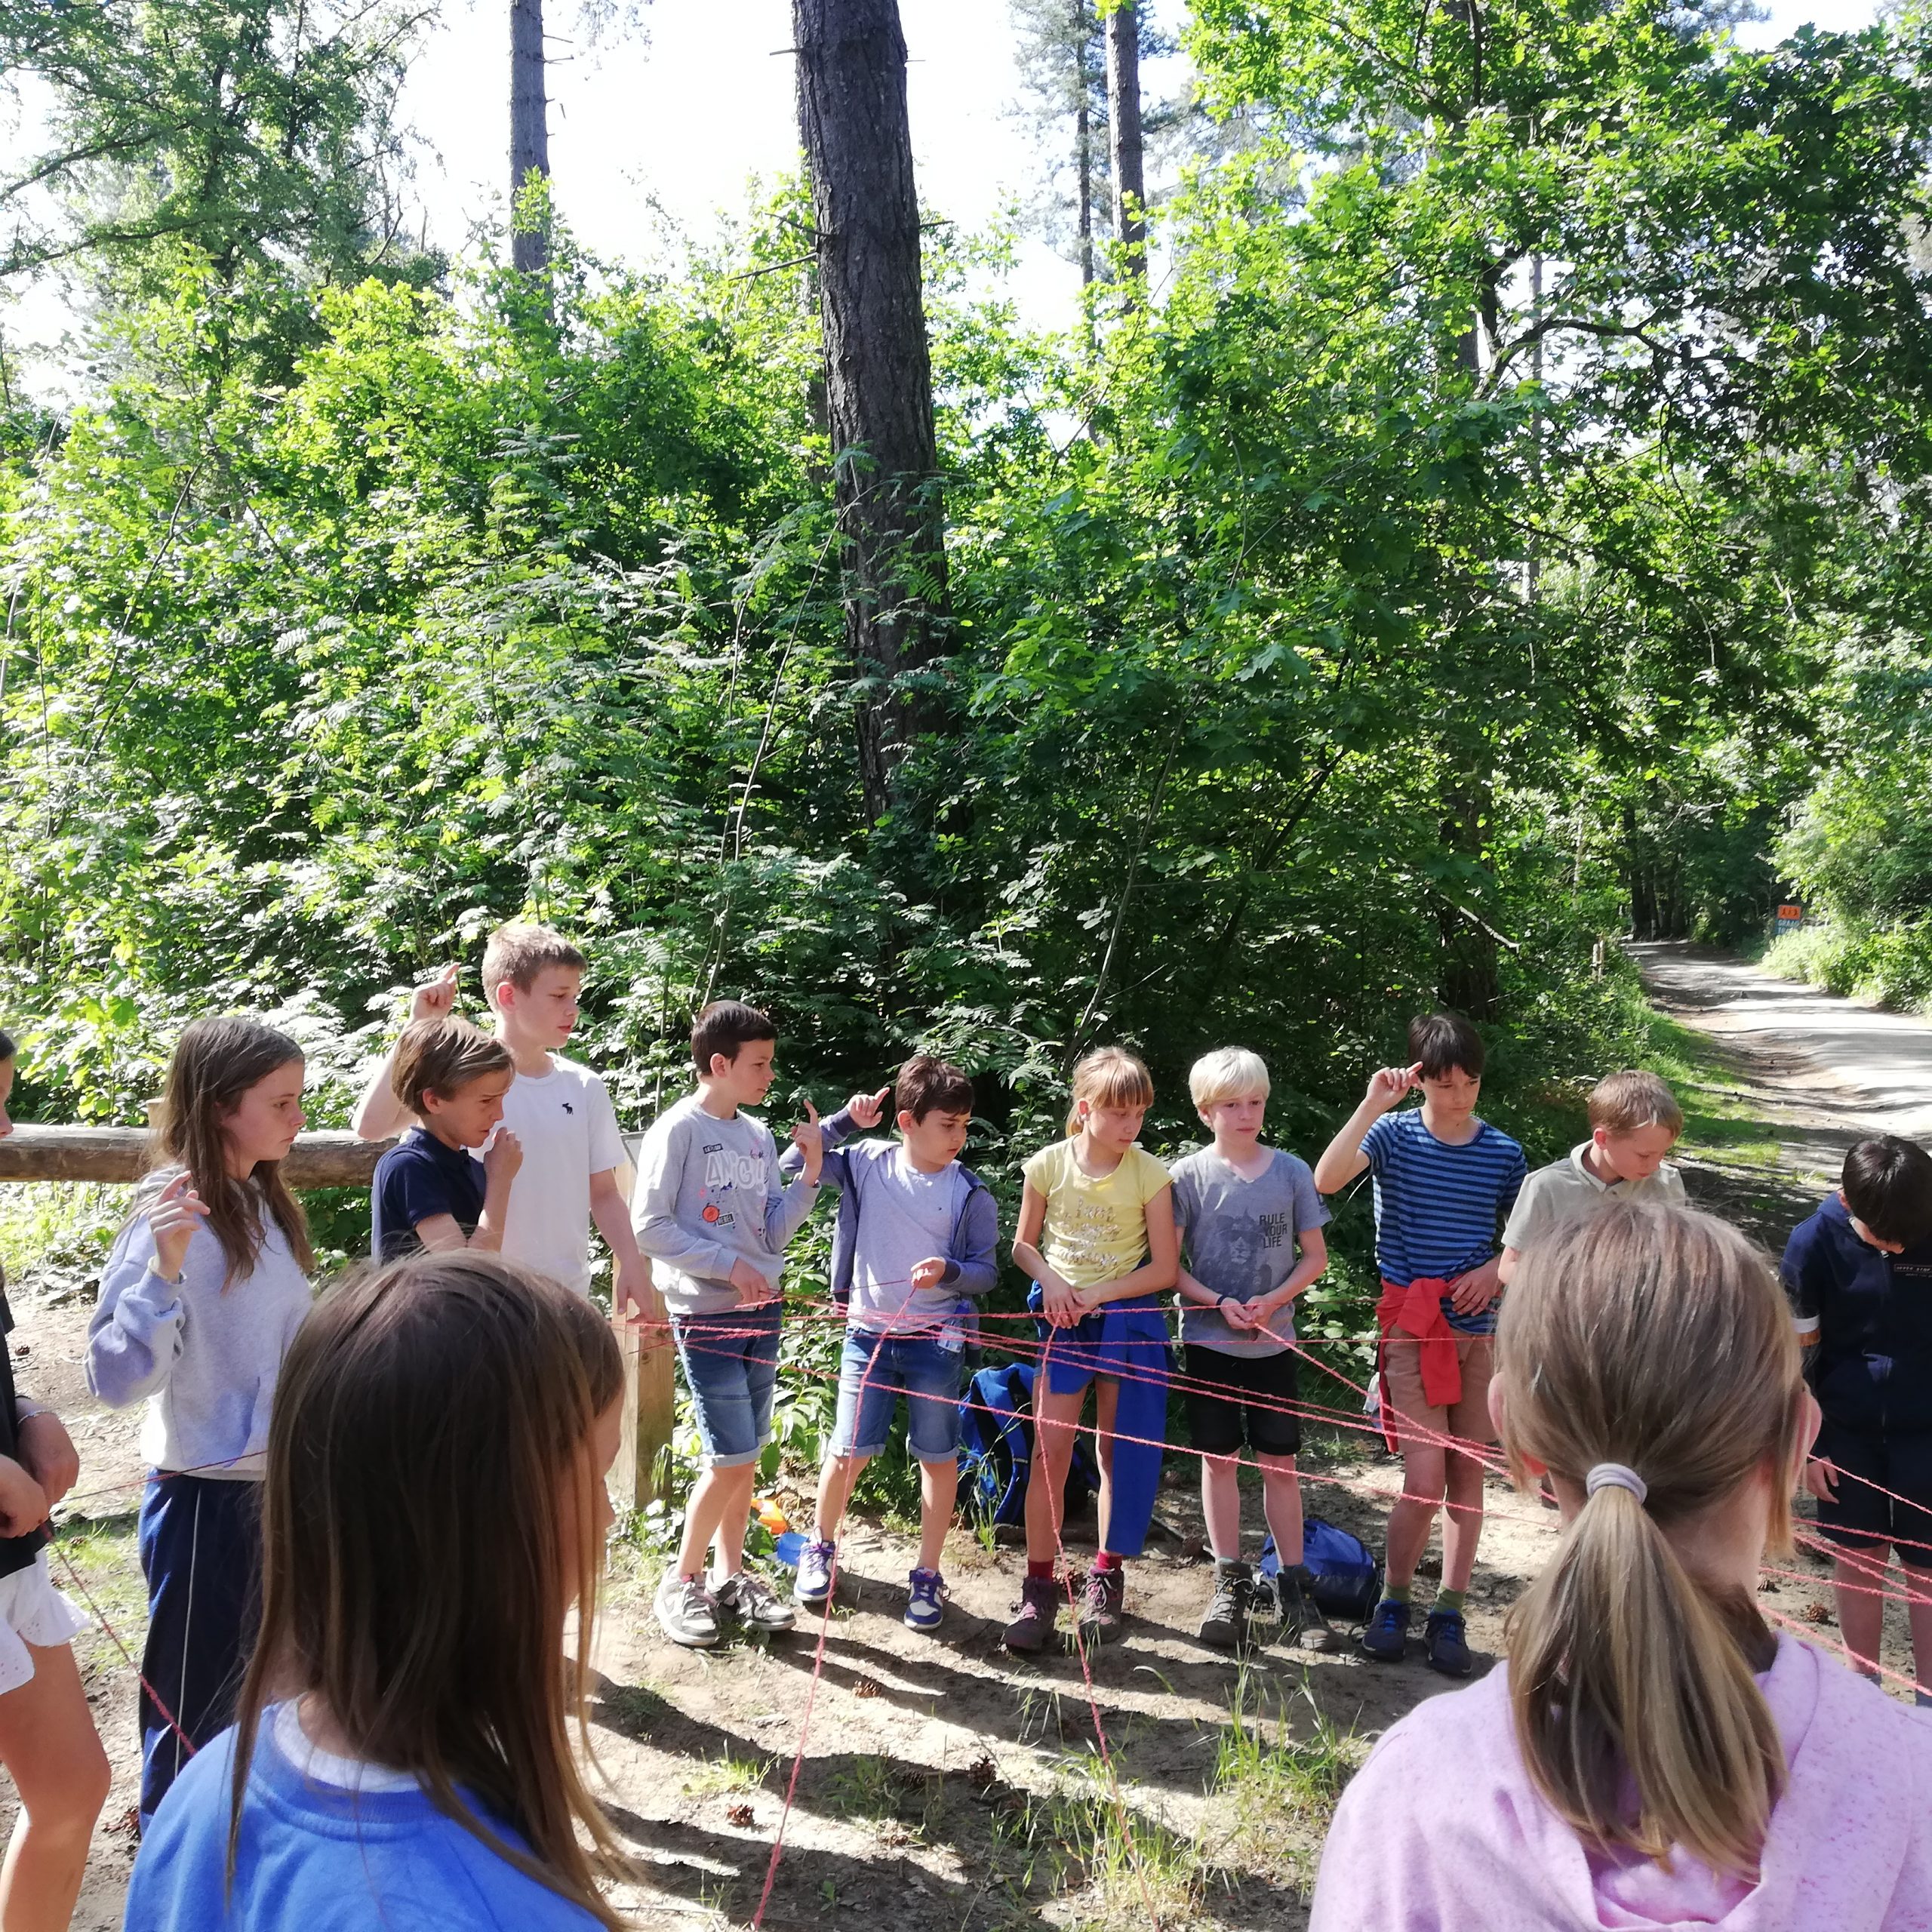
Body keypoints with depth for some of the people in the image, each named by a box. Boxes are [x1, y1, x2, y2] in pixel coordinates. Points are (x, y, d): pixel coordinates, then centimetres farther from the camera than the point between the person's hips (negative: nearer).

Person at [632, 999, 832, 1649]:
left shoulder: (759, 1136, 8)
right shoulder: (678, 1130, -10)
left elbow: (774, 1234, 7)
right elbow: (648, 1227, -13)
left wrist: (810, 1173, -5)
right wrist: (729, 1265, -16)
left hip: (761, 1312, 6)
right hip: (706, 1315, -6)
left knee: (745, 1456, 11)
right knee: (732, 1460, -6)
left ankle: (730, 1574, 26)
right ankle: (681, 1583, 12)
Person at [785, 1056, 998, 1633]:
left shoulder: (970, 1193, -8)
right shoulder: (866, 1162, -5)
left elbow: (987, 1271, -2)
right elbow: (794, 1165, -4)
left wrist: (949, 1272, -23)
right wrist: (844, 1121, -10)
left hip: (935, 1340, 0)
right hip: (869, 1332, 1)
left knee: (938, 1457, 6)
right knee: (849, 1451, 6)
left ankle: (927, 1575, 24)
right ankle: (821, 1549, 33)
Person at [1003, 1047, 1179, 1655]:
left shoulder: (1149, 1173, -8)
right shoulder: (1048, 1165, -5)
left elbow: (1164, 1268, -6)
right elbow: (1024, 1245, 7)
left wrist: (1095, 1294, -15)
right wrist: (1050, 1280, -13)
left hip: (1127, 1319, 0)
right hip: (1061, 1319, 0)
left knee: (1119, 1453, 8)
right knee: (1050, 1450, -5)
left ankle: (1105, 1577, 24)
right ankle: (1038, 1587, 5)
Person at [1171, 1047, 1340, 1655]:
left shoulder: (1290, 1171, 0)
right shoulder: (1189, 1176, -4)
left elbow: (1315, 1256, 5)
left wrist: (1273, 1300, -11)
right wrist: (1221, 1303, -16)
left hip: (1273, 1343, 1)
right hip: (1209, 1339, -1)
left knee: (1279, 1462, 6)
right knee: (1219, 1460, 7)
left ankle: (1294, 1588, 17)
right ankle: (1230, 1584, 20)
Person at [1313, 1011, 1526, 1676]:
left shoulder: (1502, 1152, 3)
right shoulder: (1395, 1134, -5)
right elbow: (1326, 1180, -23)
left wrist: (1497, 1268, -6)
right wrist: (1372, 1105, -25)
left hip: (1477, 1327, 3)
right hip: (1411, 1325, -3)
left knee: (1467, 1472, 7)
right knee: (1427, 1473, -9)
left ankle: (1449, 1615, 20)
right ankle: (1393, 1603, 13)